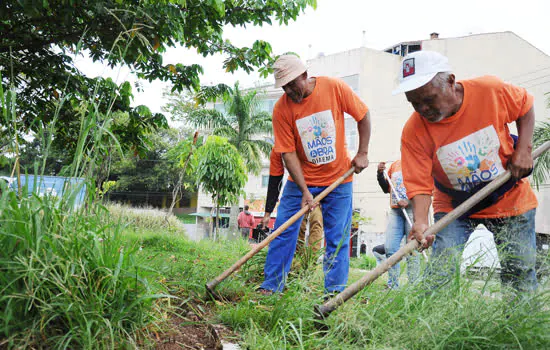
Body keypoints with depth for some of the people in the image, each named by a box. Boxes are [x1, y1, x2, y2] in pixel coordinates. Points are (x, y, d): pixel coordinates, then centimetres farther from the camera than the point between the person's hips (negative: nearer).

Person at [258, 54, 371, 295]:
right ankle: (270, 287, 11)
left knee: (337, 239, 2)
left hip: (338, 178, 0)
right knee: (283, 231, -1)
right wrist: (305, 191, -19)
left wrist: (362, 154, -4)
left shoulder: (334, 88, -13)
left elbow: (363, 116, 1)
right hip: (301, 179, 1)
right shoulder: (281, 109, -13)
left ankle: (335, 292, 13)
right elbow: (288, 153, -13)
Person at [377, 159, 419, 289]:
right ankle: (392, 286, 6)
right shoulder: (395, 164, 20)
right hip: (395, 210, 5)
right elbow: (386, 189, 23)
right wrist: (380, 174, 7)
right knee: (390, 248, -1)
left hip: (412, 209, -5)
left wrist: (408, 200, -20)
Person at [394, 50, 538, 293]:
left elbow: (525, 106, 2)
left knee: (520, 275, 7)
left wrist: (524, 149, -10)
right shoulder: (413, 132, -21)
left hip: (510, 199, 1)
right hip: (454, 207, -1)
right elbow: (419, 185, -24)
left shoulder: (490, 90, -19)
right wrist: (421, 222, -42)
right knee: (440, 276, -15)